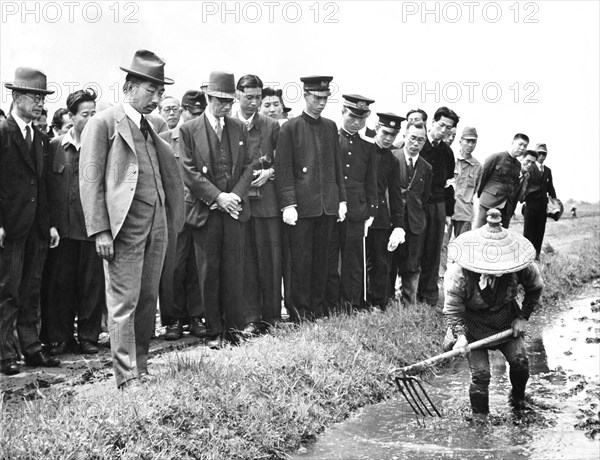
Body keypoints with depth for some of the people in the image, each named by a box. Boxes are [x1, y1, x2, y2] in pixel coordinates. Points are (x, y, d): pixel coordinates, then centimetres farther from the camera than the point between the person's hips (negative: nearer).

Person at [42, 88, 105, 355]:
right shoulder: (55, 146, 4)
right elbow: (48, 187, 5)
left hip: (92, 227, -1)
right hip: (62, 227, 1)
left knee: (92, 283, 5)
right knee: (59, 283, 6)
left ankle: (88, 337, 18)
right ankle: (60, 338, 18)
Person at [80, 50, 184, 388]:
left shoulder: (150, 128, 19)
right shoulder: (104, 123, -3)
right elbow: (90, 179, -9)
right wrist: (100, 230, -15)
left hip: (157, 224, 7)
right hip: (124, 225, -7)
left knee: (148, 300, 10)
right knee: (124, 302, -5)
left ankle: (142, 370, 20)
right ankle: (127, 379, -1)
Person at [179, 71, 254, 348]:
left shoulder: (239, 128, 10)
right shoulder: (189, 130, -1)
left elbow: (247, 166, 10)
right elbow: (189, 172, -6)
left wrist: (236, 195, -7)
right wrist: (218, 197, -13)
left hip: (235, 209, 3)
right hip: (206, 211, -2)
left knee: (234, 270, 4)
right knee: (209, 272, 3)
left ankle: (236, 324, 14)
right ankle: (214, 331, 11)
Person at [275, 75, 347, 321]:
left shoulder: (331, 127, 13)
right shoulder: (290, 128, -2)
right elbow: (284, 170, -6)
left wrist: (341, 199, 11)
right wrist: (288, 204, -14)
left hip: (327, 205, 5)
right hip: (302, 205, -5)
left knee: (321, 257, 10)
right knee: (300, 258, -1)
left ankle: (318, 308, 18)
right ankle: (299, 309, 8)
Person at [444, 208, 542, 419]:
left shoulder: (521, 268, -24)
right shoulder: (459, 274, -31)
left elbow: (535, 288, -1)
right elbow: (453, 310, -18)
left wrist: (523, 317, -3)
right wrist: (460, 335, -33)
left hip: (506, 319, 3)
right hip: (473, 324, -3)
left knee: (520, 361, -6)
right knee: (480, 373, -10)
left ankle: (518, 398, 27)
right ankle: (479, 418, 11)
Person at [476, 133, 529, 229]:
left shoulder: (518, 165, 14)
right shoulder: (496, 158, -5)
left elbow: (515, 188, 16)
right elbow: (481, 177, -1)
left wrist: (512, 210, 11)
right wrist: (479, 195, 4)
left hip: (506, 209, 6)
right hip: (489, 205, -6)